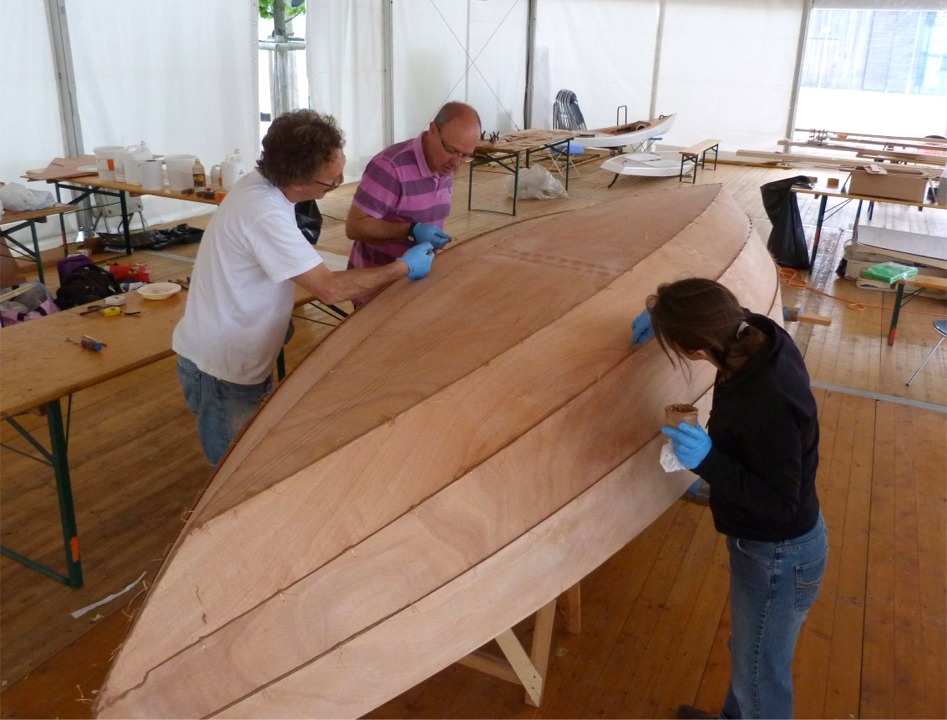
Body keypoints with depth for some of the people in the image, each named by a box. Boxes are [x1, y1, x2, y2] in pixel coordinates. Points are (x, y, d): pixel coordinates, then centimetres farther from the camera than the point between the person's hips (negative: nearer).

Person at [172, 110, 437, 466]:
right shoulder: (264, 214, -31)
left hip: (237, 352, 9)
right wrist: (404, 267, -18)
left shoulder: (262, 182, -2)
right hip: (222, 366, -9)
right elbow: (330, 288, -28)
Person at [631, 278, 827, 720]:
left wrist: (707, 461, -36)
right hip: (770, 541, 9)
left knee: (761, 677, 15)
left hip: (778, 556, -9)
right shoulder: (758, 334, -14)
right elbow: (724, 315, 11)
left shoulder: (768, 407, -38)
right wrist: (664, 315, 1)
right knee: (748, 654, 33)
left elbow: (780, 503, -28)